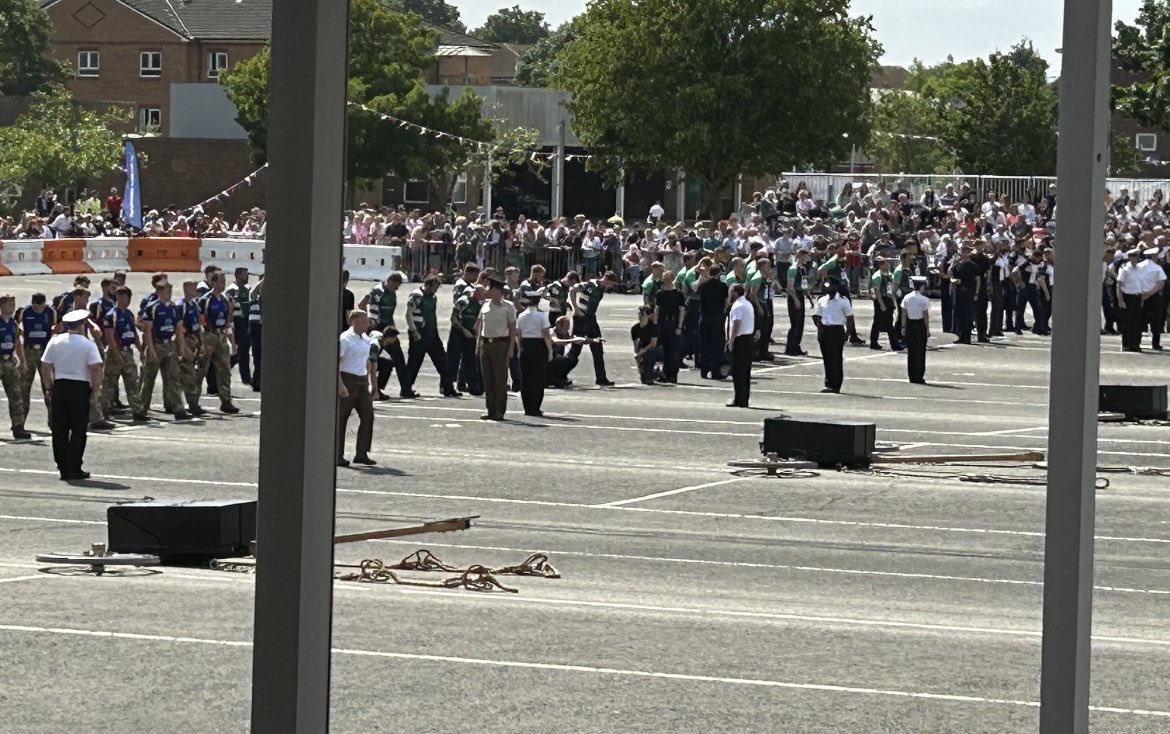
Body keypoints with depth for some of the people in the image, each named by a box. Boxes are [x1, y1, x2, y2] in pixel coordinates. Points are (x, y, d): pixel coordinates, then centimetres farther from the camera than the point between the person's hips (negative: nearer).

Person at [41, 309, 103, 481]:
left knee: (59, 429, 9)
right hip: (81, 388, -4)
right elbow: (96, 369, -15)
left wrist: (50, 386, 15)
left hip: (59, 386, 4)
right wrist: (95, 391, -7)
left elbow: (45, 366, 6)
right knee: (78, 430, 1)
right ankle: (73, 470, -1)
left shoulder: (55, 341, 5)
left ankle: (63, 468, 12)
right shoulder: (88, 345, -7)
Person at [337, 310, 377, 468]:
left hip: (362, 382, 7)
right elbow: (335, 362, -15)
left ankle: (361, 454, 1)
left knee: (368, 416, -2)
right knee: (341, 418, -1)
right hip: (347, 380, -7)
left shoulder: (365, 340, 14)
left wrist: (373, 385, 22)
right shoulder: (345, 339, -9)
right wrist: (340, 384, -24)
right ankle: (338, 456, 5)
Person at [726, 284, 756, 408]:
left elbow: (736, 324, -19)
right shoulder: (748, 304, 17)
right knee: (746, 371, 11)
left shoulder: (737, 306, -12)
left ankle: (739, 399, -7)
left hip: (740, 340, -9)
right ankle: (744, 399, 14)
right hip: (750, 339, 9)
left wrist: (731, 340, -17)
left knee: (738, 371, -6)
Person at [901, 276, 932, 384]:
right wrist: (927, 329, -5)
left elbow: (904, 314, 3)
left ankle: (912, 376, 12)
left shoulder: (906, 298, 0)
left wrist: (903, 327, 9)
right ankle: (919, 377, 3)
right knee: (920, 352, 3)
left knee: (910, 351, 9)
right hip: (920, 325, -4)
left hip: (909, 324, 4)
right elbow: (926, 316, -11)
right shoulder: (924, 300, -12)